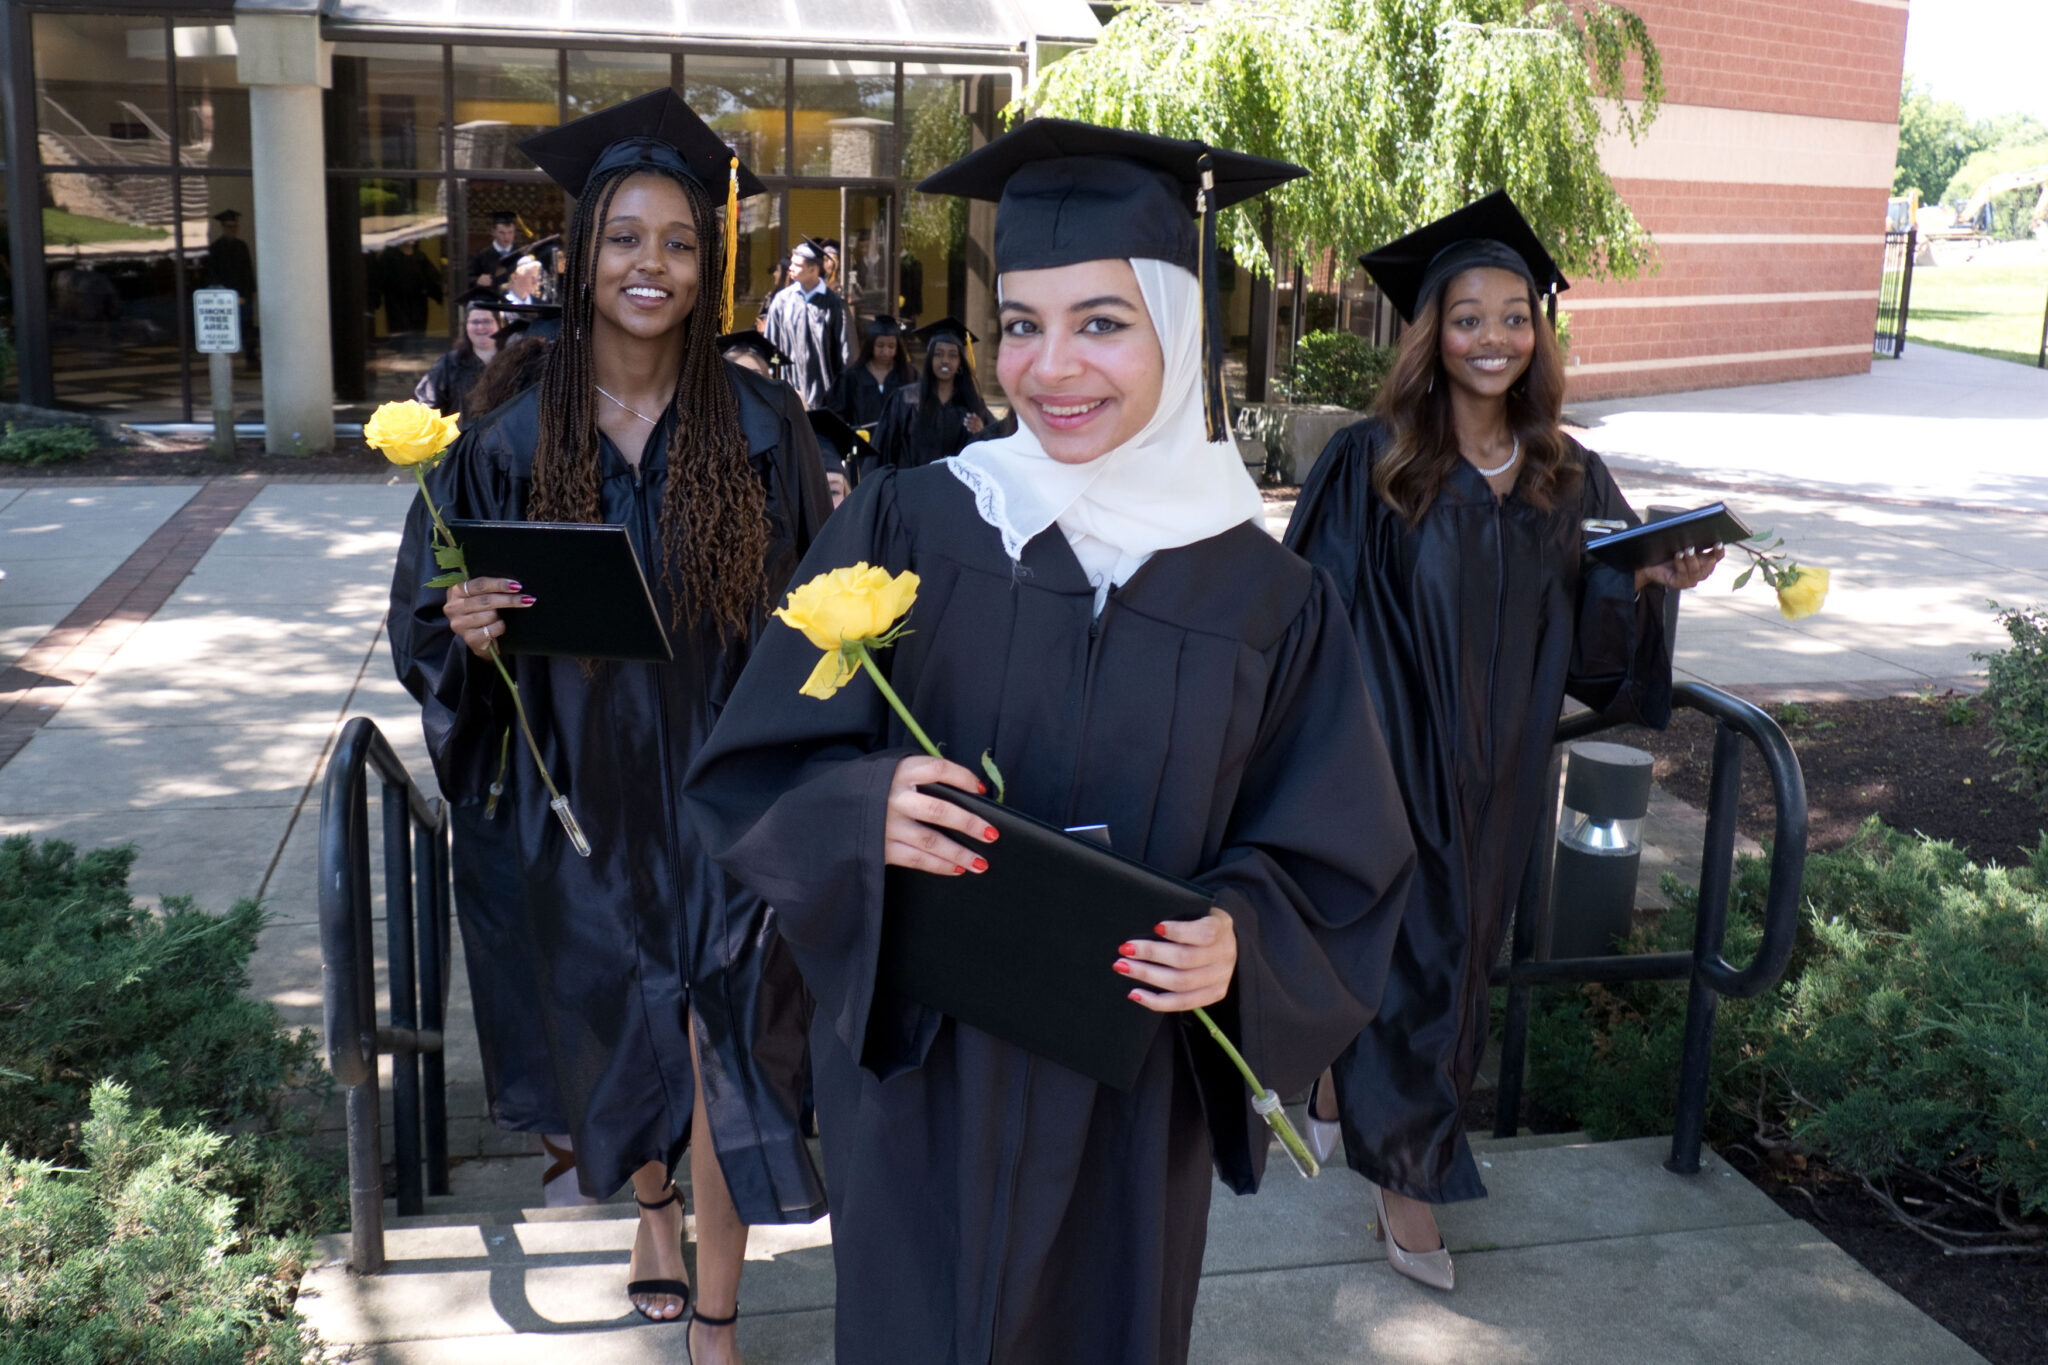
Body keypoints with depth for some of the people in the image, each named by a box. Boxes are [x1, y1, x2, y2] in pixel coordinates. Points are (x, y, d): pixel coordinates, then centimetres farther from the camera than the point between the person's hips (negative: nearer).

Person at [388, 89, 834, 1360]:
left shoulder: (761, 426, -6)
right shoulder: (513, 438, -3)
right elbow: (431, 621, 3)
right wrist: (468, 629, -21)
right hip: (586, 788, 2)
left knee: (723, 1037, -5)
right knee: (617, 1018, 18)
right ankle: (655, 1205, 47)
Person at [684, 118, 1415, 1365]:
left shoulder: (1268, 598, -6)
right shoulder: (905, 526, -8)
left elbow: (1338, 865, -1)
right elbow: (752, 775, -5)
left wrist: (1239, 940, -21)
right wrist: (868, 808, -26)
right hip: (919, 1080, -1)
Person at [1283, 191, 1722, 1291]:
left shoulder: (1568, 479, 3)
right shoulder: (1371, 463, -10)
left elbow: (1587, 633, 6)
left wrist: (1650, 584, -12)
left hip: (1495, 760, 5)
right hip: (1389, 748, -4)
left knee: (1452, 945, 14)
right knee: (1410, 945, 0)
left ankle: (1341, 1081, 37)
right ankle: (1404, 1178, 15)